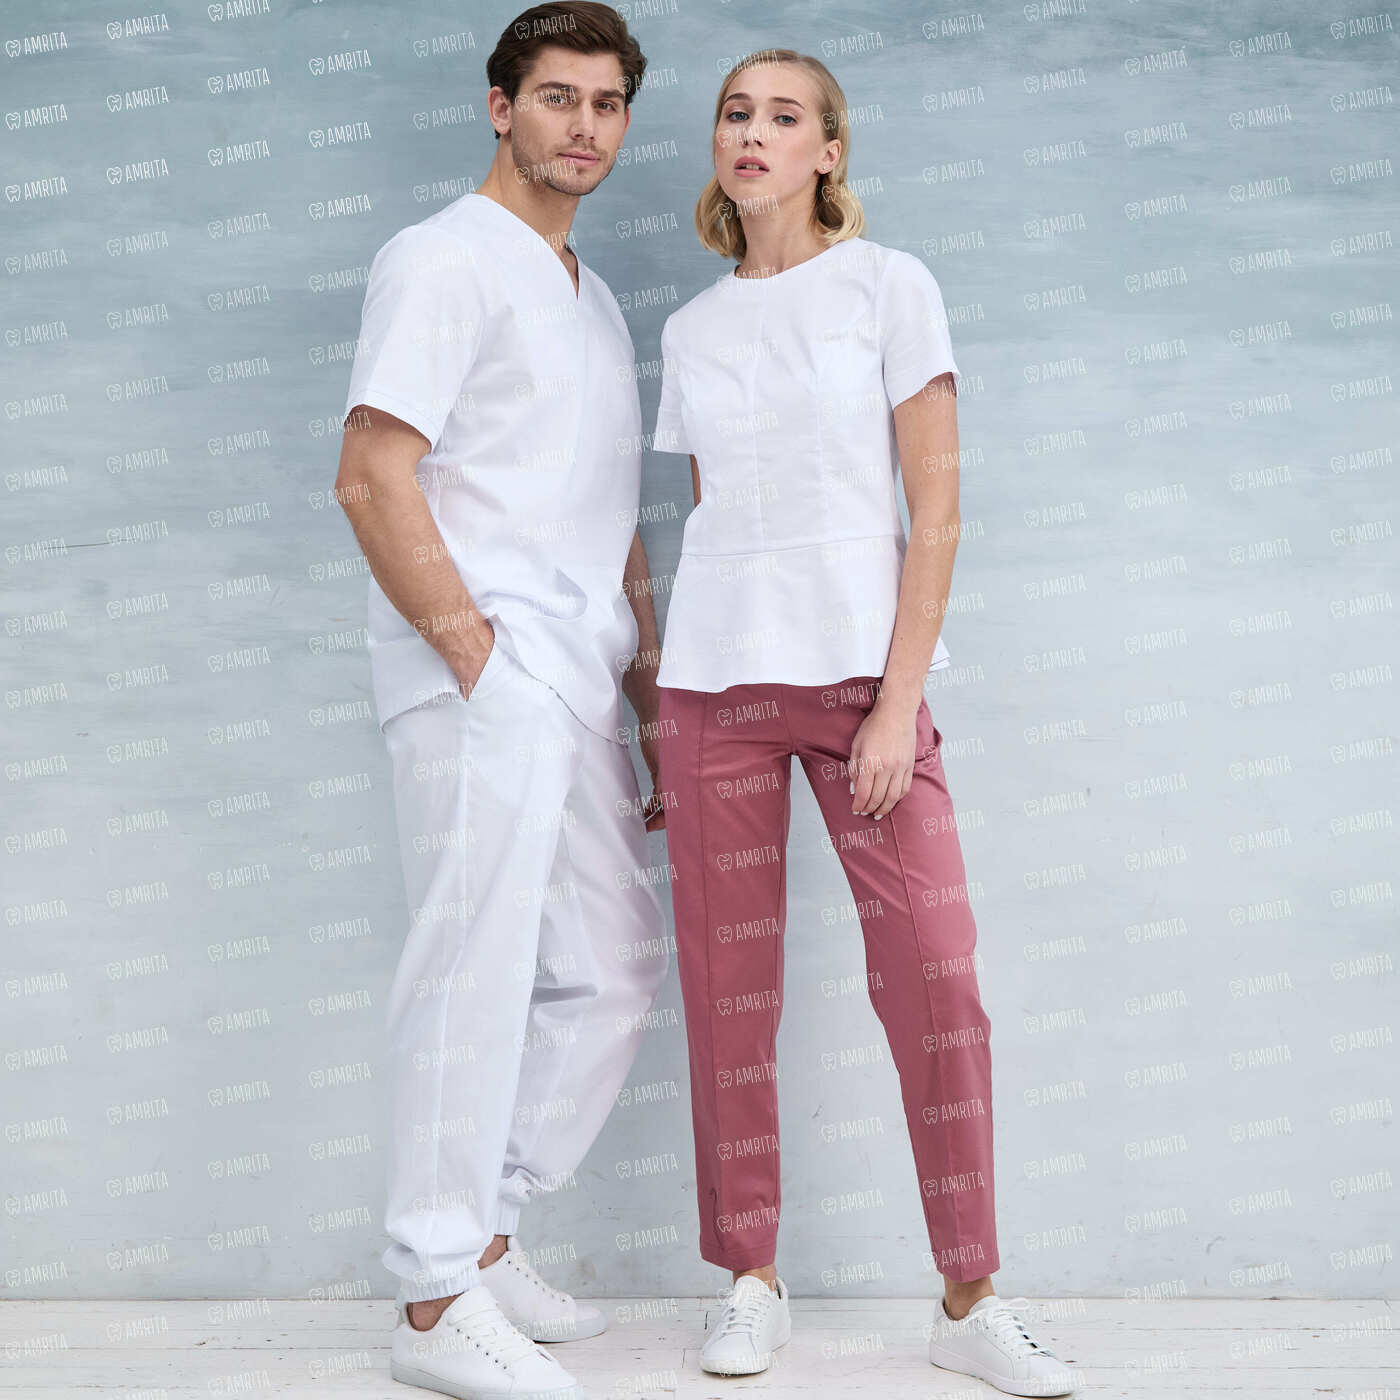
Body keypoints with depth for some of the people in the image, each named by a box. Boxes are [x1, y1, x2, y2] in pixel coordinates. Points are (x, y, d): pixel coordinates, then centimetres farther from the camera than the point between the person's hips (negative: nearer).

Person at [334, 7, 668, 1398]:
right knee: (476, 977, -7)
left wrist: (651, 690, 18)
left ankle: (481, 1231, 21)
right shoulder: (444, 259, -3)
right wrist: (470, 643, -16)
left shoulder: (593, 300, 23)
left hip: (576, 694, 9)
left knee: (614, 968, 10)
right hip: (481, 681, -9)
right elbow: (372, 477, -14)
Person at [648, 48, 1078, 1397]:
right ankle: (750, 1282, 15)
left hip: (860, 671, -3)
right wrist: (669, 715, 10)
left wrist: (898, 701, -10)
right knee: (728, 992, 3)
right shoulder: (692, 329, 12)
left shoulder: (889, 287, 1)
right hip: (715, 679, 3)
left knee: (934, 975, -7)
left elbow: (934, 511, -3)